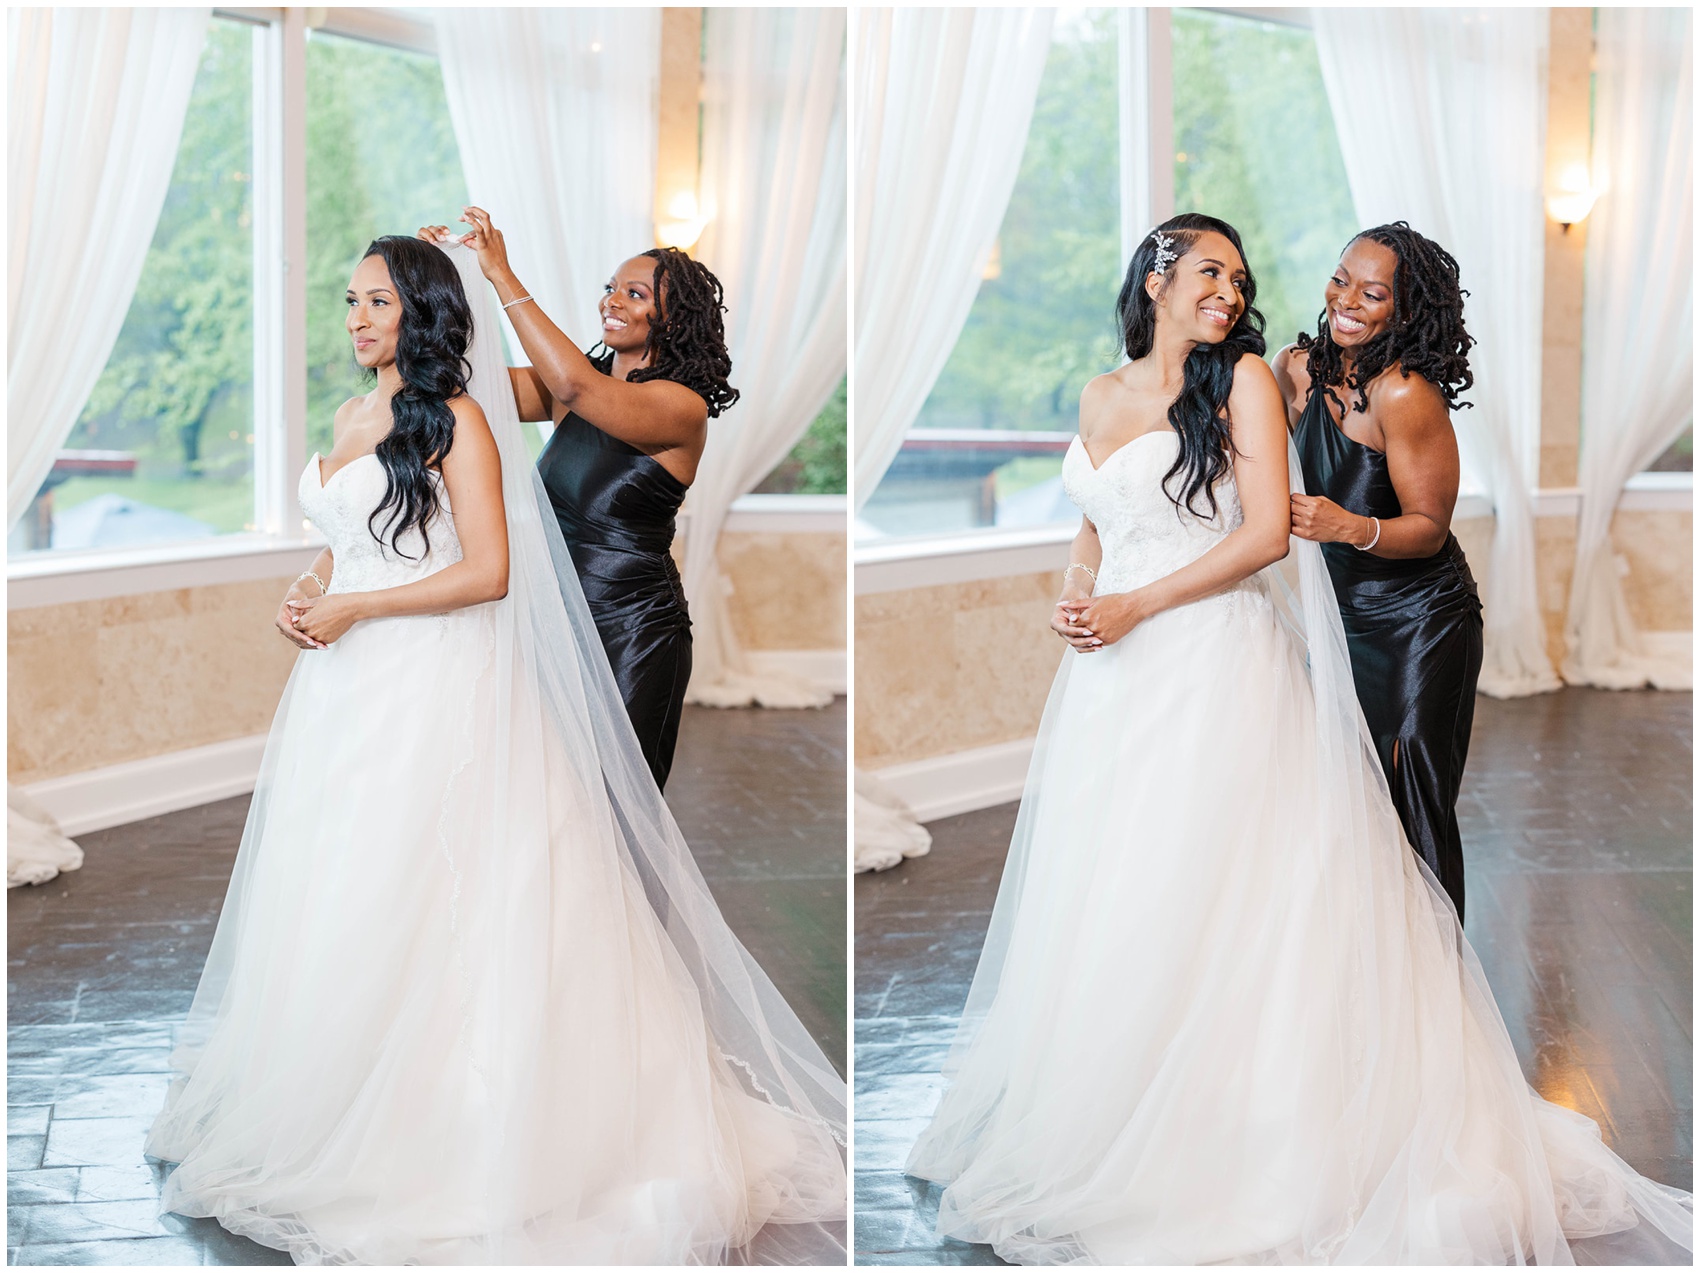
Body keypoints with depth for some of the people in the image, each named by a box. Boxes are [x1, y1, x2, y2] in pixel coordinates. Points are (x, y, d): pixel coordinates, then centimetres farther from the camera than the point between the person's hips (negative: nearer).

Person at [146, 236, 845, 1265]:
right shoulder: (355, 416, 14)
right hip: (346, 689, 8)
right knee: (338, 898, 10)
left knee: (426, 900, -6)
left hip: (433, 688, -8)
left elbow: (489, 572, -16)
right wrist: (307, 597, 4)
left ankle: (440, 1134, 3)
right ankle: (340, 1119, 20)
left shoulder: (457, 419, -9)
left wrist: (354, 607, -16)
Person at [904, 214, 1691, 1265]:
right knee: (1104, 895, 7)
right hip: (1115, 678, 6)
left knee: (1198, 899, -6)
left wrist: (1137, 605, -12)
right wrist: (1073, 597, 2)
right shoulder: (1102, 398, 14)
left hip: (1214, 666, -6)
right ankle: (1101, 1141, 17)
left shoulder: (1243, 379, -2)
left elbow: (1268, 530, -10)